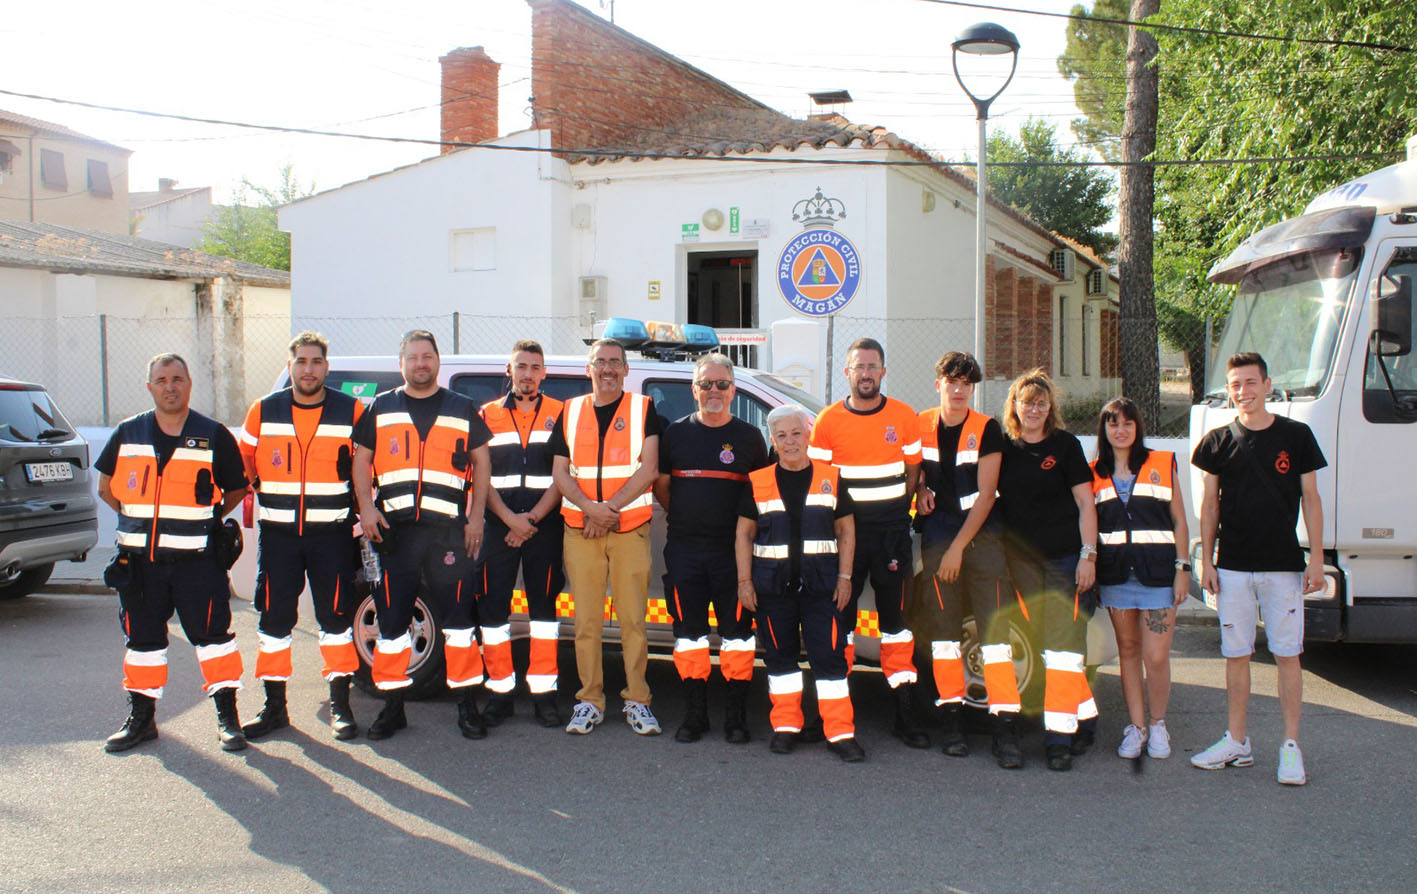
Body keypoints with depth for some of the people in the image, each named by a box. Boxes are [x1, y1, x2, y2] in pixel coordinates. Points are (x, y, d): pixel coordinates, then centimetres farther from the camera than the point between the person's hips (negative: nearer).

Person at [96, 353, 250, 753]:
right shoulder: (128, 433, 7)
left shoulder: (213, 435, -1)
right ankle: (141, 717, 24)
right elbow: (106, 486, 20)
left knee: (212, 633, -3)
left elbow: (237, 489, 9)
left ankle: (227, 717, 7)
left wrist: (207, 519, 4)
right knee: (142, 637, 11)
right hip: (140, 557, 3)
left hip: (197, 558, -3)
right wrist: (137, 519, 14)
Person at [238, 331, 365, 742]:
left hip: (331, 533, -2)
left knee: (336, 618, 2)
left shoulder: (352, 412, 0)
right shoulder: (263, 411, 5)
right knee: (274, 619, 5)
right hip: (277, 533, 2)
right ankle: (274, 707, 16)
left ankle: (340, 705, 14)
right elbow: (241, 465, 15)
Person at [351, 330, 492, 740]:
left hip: (447, 529, -1)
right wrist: (366, 507, -2)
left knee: (458, 618, -2)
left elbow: (481, 463, 10)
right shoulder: (380, 409, 13)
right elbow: (361, 460, 13)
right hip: (393, 530, 1)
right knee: (391, 620, 4)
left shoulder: (463, 410, 10)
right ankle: (392, 707, 15)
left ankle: (468, 707, 6)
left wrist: (476, 517, 2)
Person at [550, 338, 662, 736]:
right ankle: (589, 700, 11)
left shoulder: (642, 409, 6)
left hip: (630, 529, -2)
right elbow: (560, 472, 7)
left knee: (633, 619, -2)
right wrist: (589, 507, -11)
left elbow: (648, 468, -4)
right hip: (579, 530, 2)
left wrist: (610, 508, -12)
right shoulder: (570, 412, 13)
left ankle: (637, 701, 6)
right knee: (586, 620, 2)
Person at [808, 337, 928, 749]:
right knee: (839, 616, 2)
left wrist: (892, 511, 2)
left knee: (897, 617, 2)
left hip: (891, 530, 1)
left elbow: (912, 472, 11)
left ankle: (904, 712, 7)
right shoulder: (828, 420, 1)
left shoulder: (904, 417, 5)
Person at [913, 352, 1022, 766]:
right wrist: (919, 488, 1)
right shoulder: (920, 426, 7)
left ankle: (1005, 723, -10)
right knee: (944, 627, 1)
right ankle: (950, 718, 8)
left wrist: (959, 547, -9)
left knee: (994, 624, -9)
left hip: (982, 534, -2)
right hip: (937, 533, 2)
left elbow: (985, 494, -4)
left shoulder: (987, 429, 0)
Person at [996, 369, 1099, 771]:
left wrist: (1088, 555, -9)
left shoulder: (1065, 444, -1)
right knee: (1048, 644, 7)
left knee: (1061, 645, -8)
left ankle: (1058, 735, -6)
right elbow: (991, 501, 15)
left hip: (1067, 558, -4)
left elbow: (1085, 503, -2)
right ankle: (1085, 718, 21)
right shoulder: (1005, 449, 9)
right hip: (1023, 560, 4)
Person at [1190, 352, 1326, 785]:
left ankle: (1291, 746, 9)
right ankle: (1237, 742, 17)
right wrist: (1206, 560, 5)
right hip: (1233, 567, 2)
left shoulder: (1296, 436, 2)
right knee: (1236, 655, 7)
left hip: (1283, 565, -2)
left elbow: (1310, 499, 4)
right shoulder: (1218, 441, 5)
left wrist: (1316, 558, -2)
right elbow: (1210, 503, 10)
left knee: (1287, 655, 0)